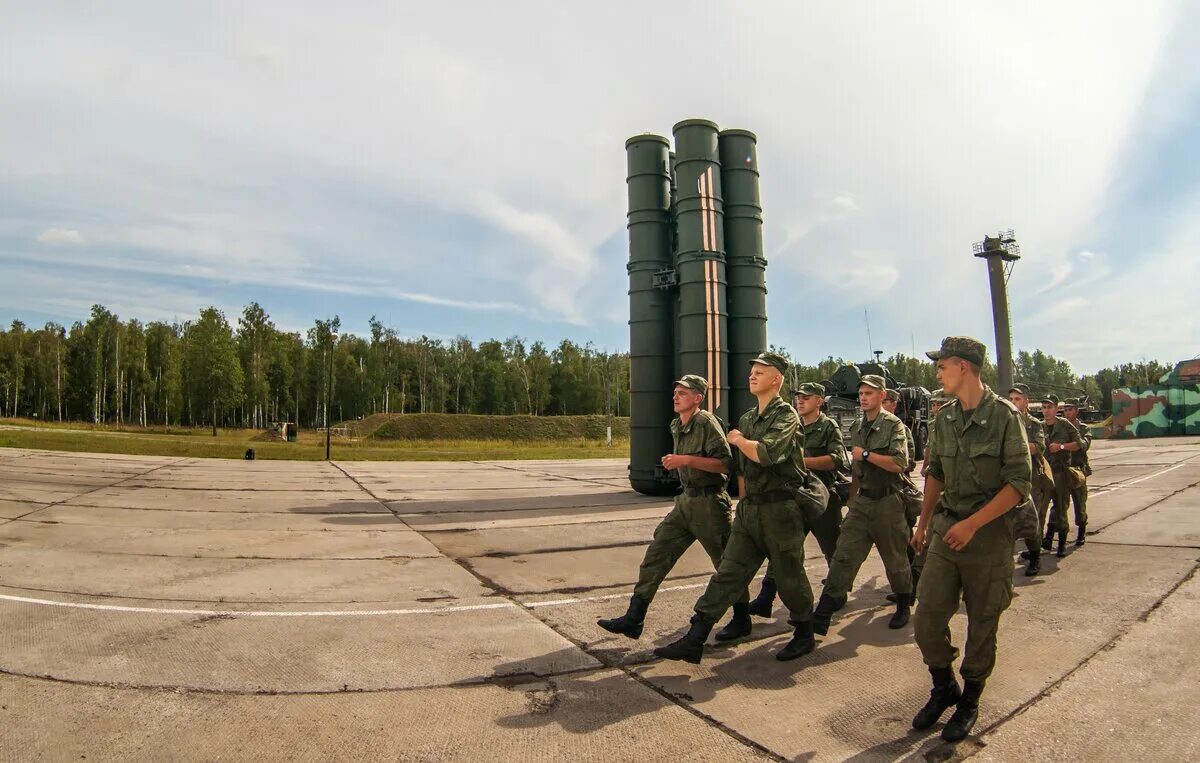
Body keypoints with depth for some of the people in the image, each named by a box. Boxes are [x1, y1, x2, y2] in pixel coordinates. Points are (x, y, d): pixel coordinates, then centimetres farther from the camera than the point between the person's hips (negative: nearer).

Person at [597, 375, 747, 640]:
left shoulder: (706, 422, -15)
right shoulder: (675, 426, 11)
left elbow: (725, 463, -22)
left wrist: (687, 460, -26)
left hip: (709, 502, -8)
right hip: (686, 500, 8)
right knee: (656, 554, 0)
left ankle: (742, 619, 28)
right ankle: (633, 619, 3)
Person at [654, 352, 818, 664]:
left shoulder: (786, 415, -10)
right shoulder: (746, 419, 14)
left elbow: (766, 454, -27)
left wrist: (738, 439, -10)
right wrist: (743, 501, 16)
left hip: (779, 509, -7)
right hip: (748, 509, 7)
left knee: (789, 577, 8)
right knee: (727, 573, 3)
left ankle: (805, 636, 31)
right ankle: (694, 641, 2)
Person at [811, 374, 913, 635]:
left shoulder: (893, 425, -7)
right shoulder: (857, 428, 13)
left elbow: (900, 464, -19)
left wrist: (866, 454, -16)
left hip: (887, 501, -5)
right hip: (861, 501, 5)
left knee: (895, 559, 11)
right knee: (844, 555, -4)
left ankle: (903, 607, 35)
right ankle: (822, 616, -8)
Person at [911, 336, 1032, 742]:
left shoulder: (1004, 414, -10)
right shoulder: (945, 416, 7)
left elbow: (1019, 482, -14)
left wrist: (973, 524, -20)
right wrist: (923, 523, 18)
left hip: (989, 531, -5)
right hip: (945, 527, 5)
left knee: (981, 625, 8)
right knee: (927, 620, 2)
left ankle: (969, 701, 27)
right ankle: (943, 688, 26)